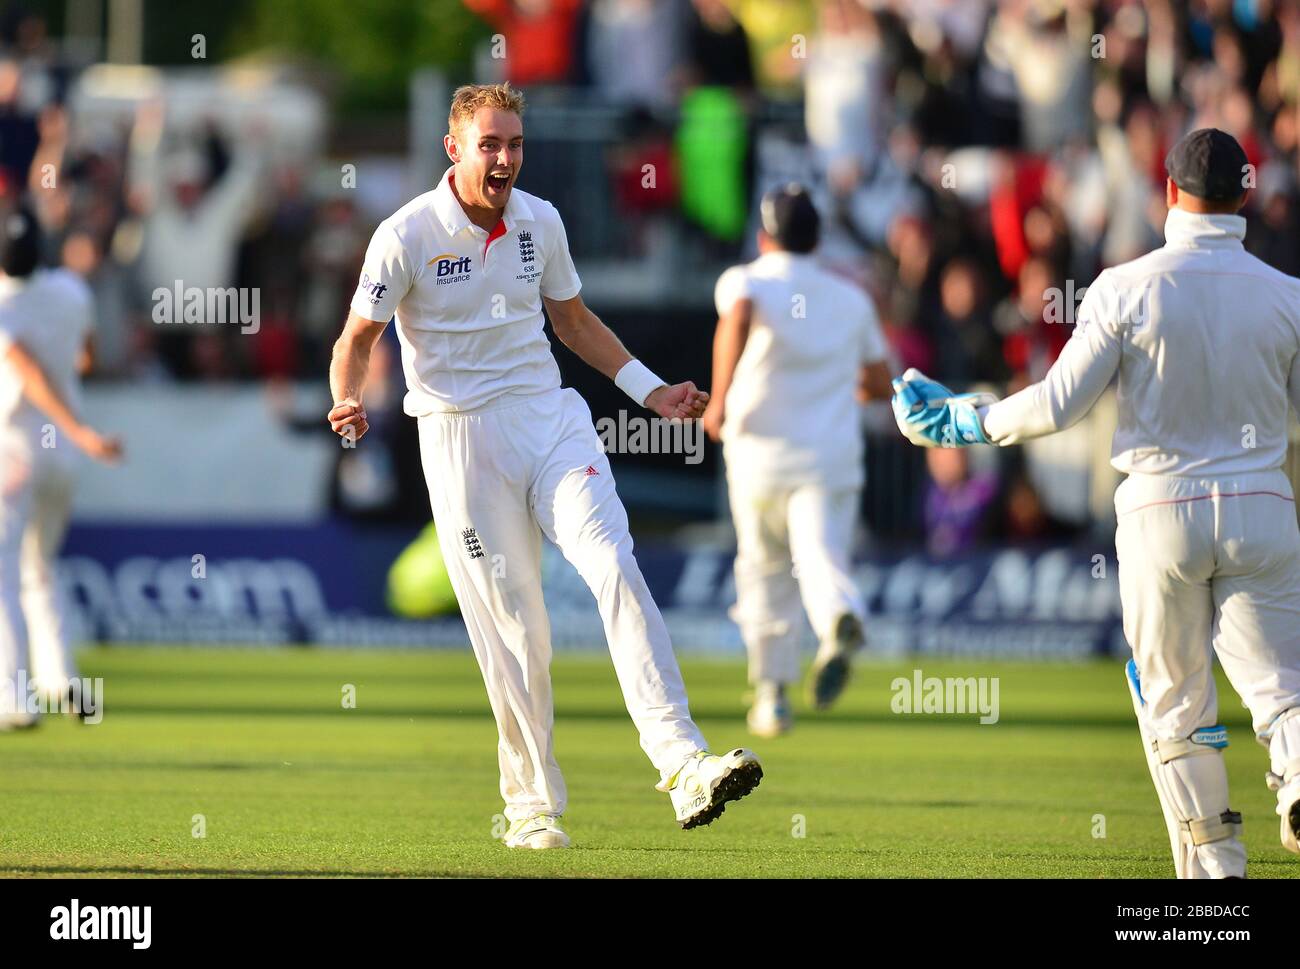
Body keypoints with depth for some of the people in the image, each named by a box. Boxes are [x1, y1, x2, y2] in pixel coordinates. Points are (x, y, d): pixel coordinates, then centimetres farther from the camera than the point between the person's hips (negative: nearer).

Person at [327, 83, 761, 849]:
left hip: (549, 418, 3)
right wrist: (348, 404, -22)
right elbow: (357, 338, -2)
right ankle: (532, 806, 11)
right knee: (512, 627, -3)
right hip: (461, 437, -3)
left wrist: (650, 390, 16)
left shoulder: (540, 222, 6)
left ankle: (683, 763, -25)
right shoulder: (408, 235, -8)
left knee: (614, 566, -17)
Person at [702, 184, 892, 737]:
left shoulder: (746, 282, 4)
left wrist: (719, 399, -23)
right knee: (822, 559, -14)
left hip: (757, 453, -1)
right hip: (831, 458, 1)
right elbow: (879, 384, 20)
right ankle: (841, 619, -48)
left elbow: (739, 317, -21)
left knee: (764, 572, 18)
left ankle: (772, 695, 20)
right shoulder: (851, 300, 15)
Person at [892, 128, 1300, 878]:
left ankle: (1214, 860, 8)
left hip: (1162, 508, -1)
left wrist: (969, 421, 9)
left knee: (1175, 702, 10)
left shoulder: (1128, 289, -7)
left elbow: (1060, 404, -6)